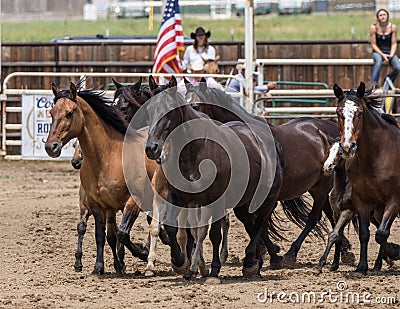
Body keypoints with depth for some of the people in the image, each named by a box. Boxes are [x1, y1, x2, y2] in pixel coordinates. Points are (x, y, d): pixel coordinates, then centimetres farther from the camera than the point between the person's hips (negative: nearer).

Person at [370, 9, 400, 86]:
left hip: (390, 52, 2)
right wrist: (383, 55, -18)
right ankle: (373, 84, -37)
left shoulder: (393, 27, -3)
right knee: (379, 60, -39)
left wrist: (391, 55, -16)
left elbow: (394, 44, 1)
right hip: (378, 52, -2)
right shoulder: (374, 27, -8)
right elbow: (373, 44, -6)